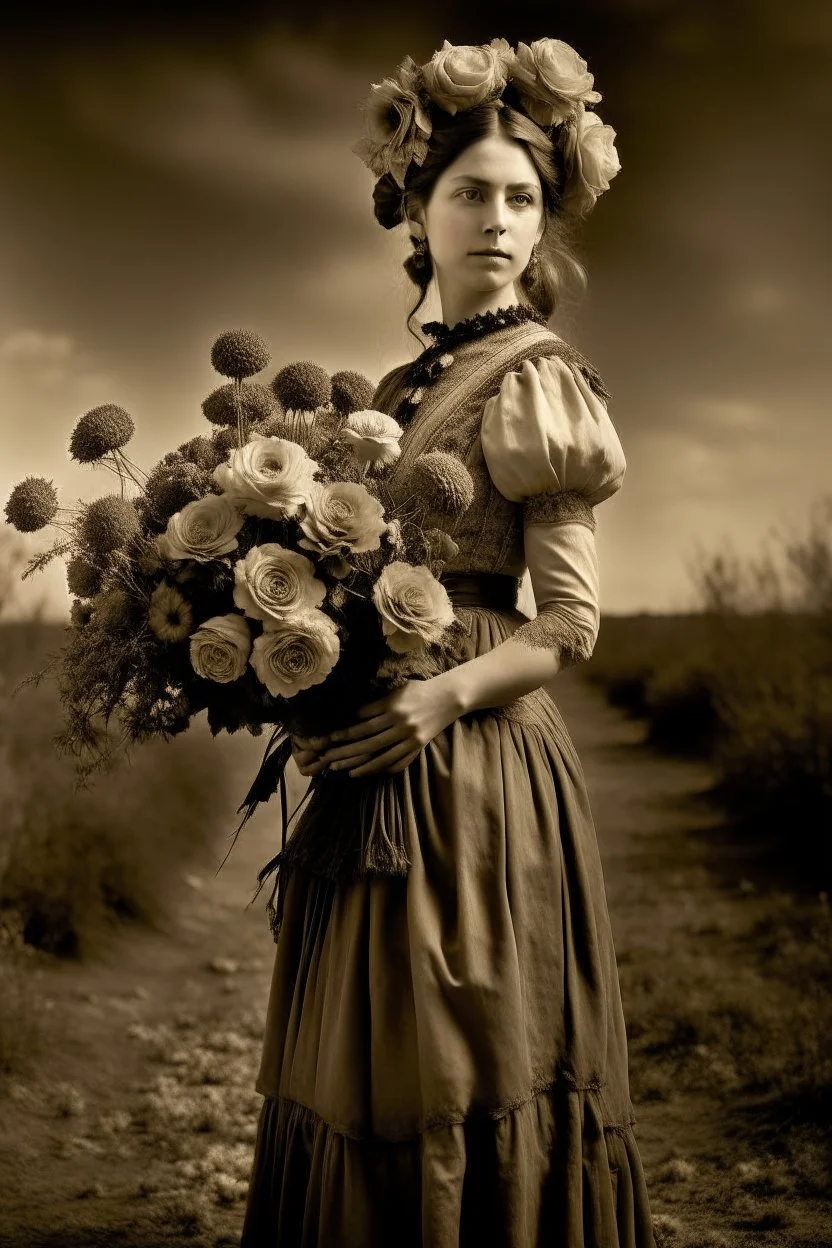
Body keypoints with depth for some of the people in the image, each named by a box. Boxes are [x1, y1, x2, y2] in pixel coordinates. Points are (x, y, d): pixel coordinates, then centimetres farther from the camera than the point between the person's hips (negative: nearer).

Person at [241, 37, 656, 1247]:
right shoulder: (410, 382, 15)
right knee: (364, 1088, 14)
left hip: (472, 771, -7)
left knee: (457, 1087, 0)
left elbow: (571, 622, -10)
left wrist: (445, 694, -25)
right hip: (376, 772, 7)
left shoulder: (535, 378, -6)